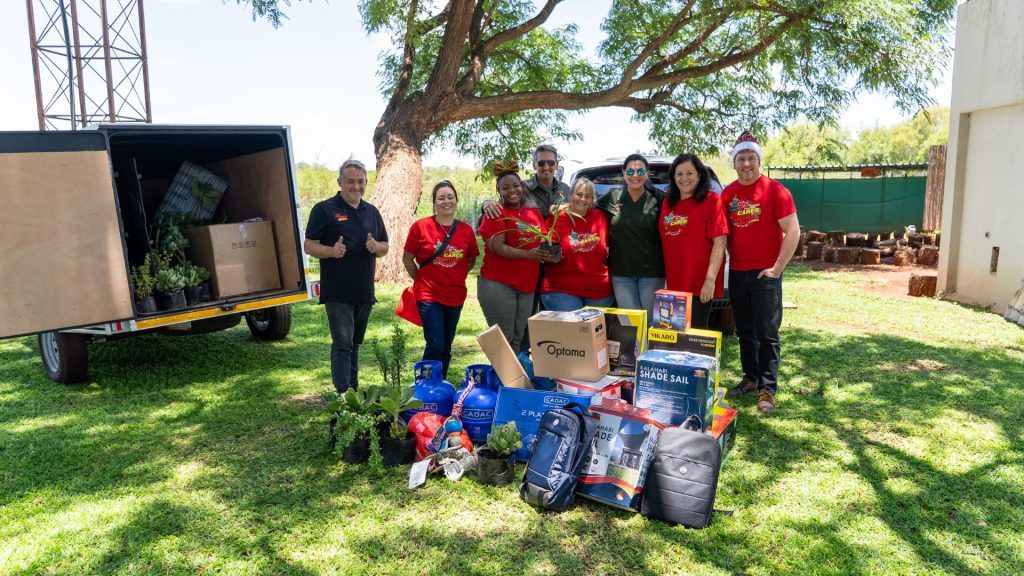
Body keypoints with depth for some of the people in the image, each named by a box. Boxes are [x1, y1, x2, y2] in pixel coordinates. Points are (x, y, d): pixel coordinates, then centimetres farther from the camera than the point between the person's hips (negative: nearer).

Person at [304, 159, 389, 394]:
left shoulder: (372, 212, 13)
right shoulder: (324, 209, -3)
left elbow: (385, 248, 16)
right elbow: (309, 246, -5)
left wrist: (376, 247, -7)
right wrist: (332, 251, -24)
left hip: (364, 292, 5)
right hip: (337, 292, -5)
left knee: (354, 344, 16)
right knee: (342, 345, -8)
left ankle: (354, 391, 27)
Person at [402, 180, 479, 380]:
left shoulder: (466, 230, 1)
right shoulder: (420, 226, -8)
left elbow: (471, 259, 15)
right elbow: (407, 258, 1)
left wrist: (456, 277, 7)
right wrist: (421, 280, 4)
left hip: (455, 296, 4)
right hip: (428, 296, -4)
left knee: (446, 347, 13)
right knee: (435, 345, -9)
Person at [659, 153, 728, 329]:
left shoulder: (711, 200, -5)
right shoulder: (667, 203, 11)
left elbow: (720, 243, -11)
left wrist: (710, 280, -17)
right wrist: (664, 276, 8)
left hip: (700, 284, -5)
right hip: (673, 284, 5)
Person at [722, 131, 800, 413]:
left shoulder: (775, 190, -8)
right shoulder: (728, 193, 6)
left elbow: (793, 232, -11)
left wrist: (777, 268, -13)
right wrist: (727, 261, 4)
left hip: (765, 273, -5)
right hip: (737, 273, 5)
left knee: (767, 333, -2)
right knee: (744, 331, 13)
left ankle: (767, 389, 4)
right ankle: (750, 378, 26)